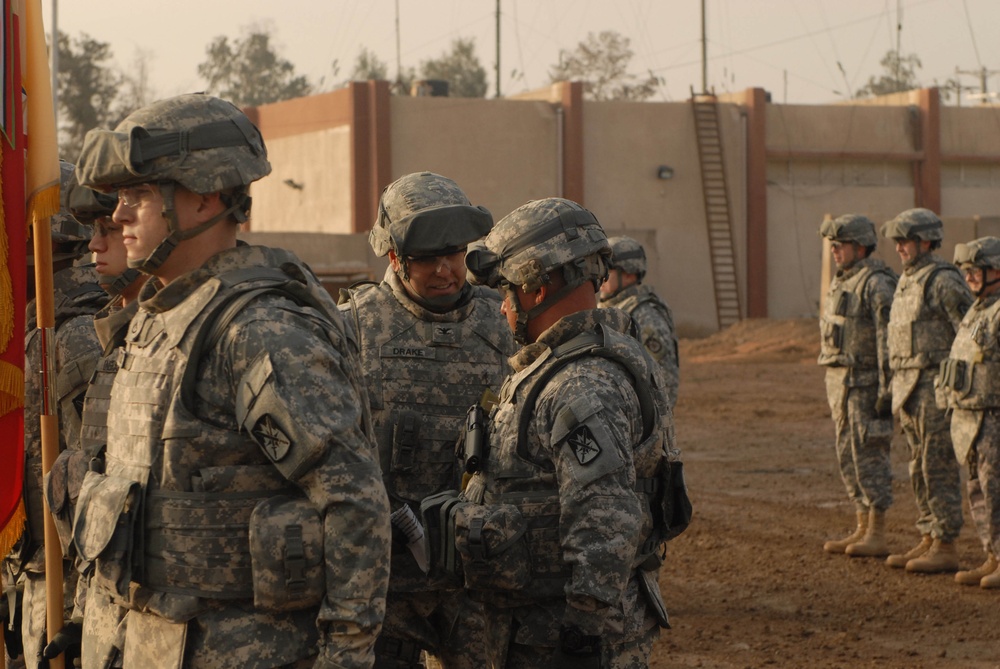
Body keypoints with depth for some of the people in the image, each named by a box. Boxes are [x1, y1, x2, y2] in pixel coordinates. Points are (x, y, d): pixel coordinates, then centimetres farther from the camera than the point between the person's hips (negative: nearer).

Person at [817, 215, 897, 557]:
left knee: (868, 455, -7)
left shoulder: (877, 284, -14)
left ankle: (877, 537, -4)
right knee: (849, 456, 10)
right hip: (840, 383, 10)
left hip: (865, 383, -10)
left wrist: (887, 391, -22)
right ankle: (862, 530, 16)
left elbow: (889, 340, -18)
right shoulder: (842, 282, 16)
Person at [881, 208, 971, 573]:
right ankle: (928, 541, 17)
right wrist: (896, 387, 20)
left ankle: (946, 549, -3)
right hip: (908, 387, 9)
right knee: (920, 468, 11)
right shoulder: (907, 280, 15)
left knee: (939, 467, -6)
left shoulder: (944, 280, -13)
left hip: (936, 386, -9)